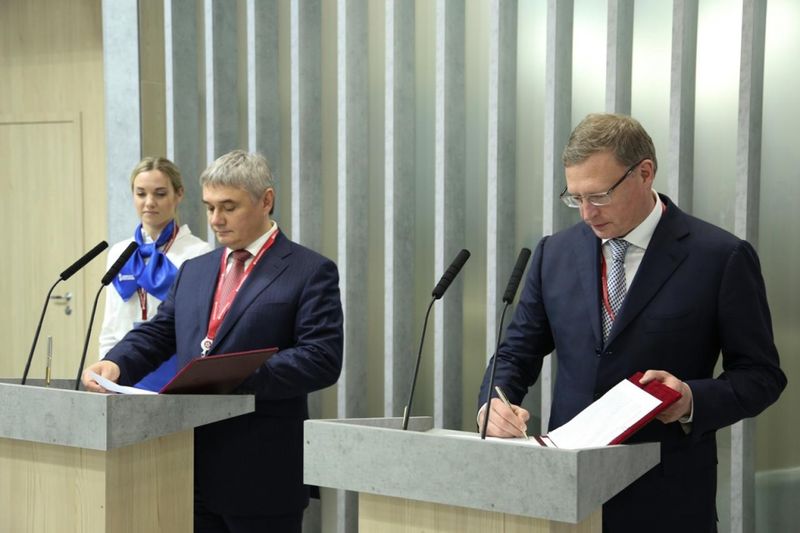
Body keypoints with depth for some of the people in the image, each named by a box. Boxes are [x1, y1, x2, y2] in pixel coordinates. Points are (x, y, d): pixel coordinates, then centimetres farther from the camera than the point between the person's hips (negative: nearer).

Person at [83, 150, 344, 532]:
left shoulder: (311, 272, -4)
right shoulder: (193, 271, 17)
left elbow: (322, 359, -13)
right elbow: (157, 334, 14)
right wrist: (116, 363, -7)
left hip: (262, 473, -5)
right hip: (193, 467, 6)